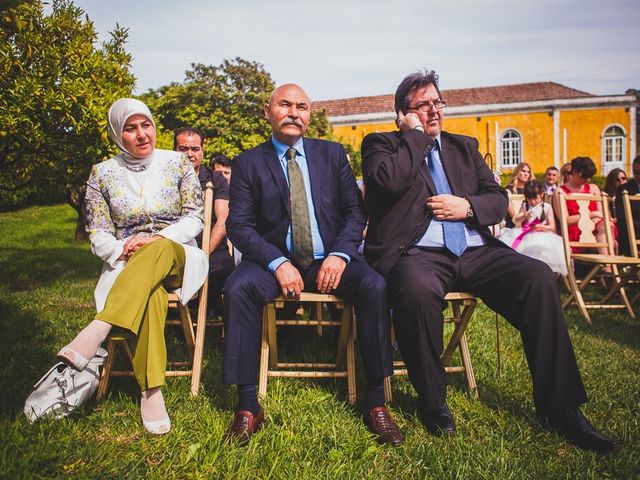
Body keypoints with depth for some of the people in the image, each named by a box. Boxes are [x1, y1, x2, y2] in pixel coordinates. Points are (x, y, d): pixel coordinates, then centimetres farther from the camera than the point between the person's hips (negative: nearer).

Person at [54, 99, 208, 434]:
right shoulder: (103, 173, 9)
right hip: (128, 265, 0)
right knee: (150, 292, -38)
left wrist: (156, 239, -16)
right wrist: (122, 251, -17)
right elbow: (98, 233, 6)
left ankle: (97, 330, -48)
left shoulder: (177, 163, 7)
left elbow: (194, 218, 1)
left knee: (158, 251, -39)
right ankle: (151, 392, -39)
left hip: (177, 257, 0)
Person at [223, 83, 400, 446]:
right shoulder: (248, 163, 5)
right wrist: (278, 263, -18)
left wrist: (339, 254, -13)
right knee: (239, 288, -31)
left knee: (375, 285, -28)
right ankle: (248, 405, -19)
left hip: (329, 259, 1)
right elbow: (239, 225, -3)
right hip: (275, 260, 0)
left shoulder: (333, 154, 11)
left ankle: (376, 400, -15)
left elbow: (355, 211, 5)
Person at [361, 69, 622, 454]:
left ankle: (560, 407, -11)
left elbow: (499, 199, 18)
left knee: (539, 276, -21)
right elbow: (388, 180, -13)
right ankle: (433, 402, -13)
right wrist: (416, 134, -1)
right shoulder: (382, 144, 11)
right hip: (417, 253, -4)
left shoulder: (464, 146, 25)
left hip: (474, 251, 5)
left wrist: (467, 206, -3)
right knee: (418, 290, -39)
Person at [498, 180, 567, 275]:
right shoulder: (525, 206, 12)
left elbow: (552, 227, -1)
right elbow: (516, 220, 1)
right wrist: (524, 216, -21)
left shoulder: (547, 207, 3)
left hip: (541, 235, -3)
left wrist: (540, 227, -21)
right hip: (525, 233, 3)